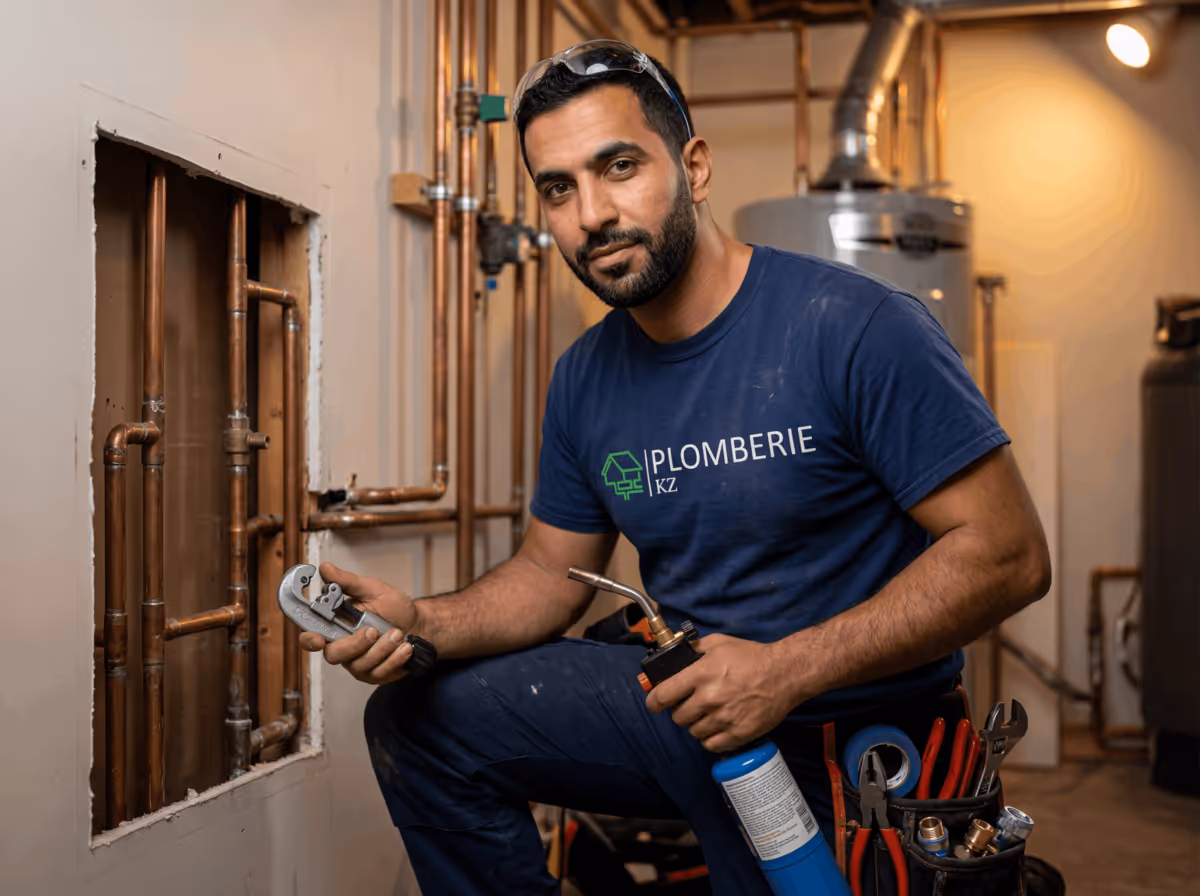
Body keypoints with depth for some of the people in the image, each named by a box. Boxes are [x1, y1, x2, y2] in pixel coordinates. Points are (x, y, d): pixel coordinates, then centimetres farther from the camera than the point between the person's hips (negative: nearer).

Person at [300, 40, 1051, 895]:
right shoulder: (584, 378, 3)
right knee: (416, 722, 5)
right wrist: (424, 624, -10)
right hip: (682, 693, 6)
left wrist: (788, 669, -27)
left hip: (838, 741, -5)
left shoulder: (854, 326, -19)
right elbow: (551, 571, 11)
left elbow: (1007, 552, -20)